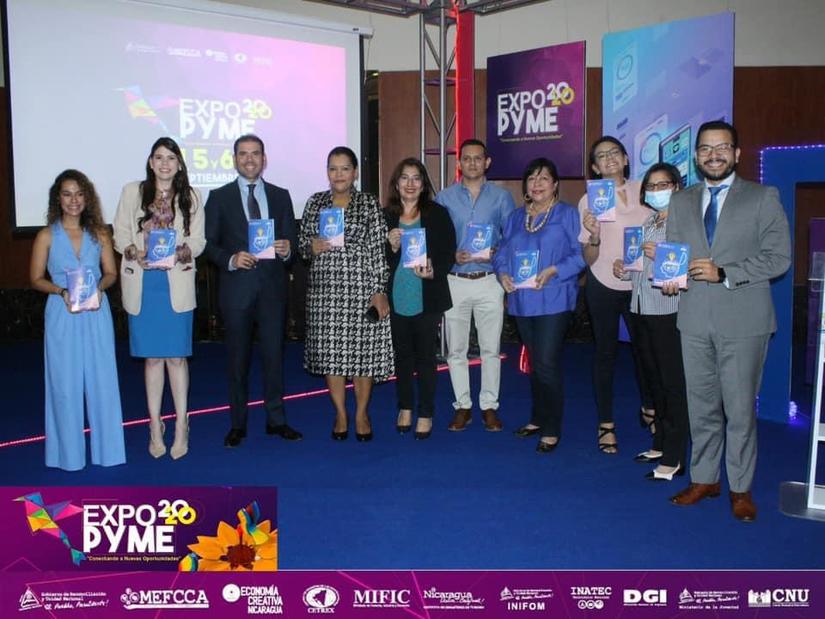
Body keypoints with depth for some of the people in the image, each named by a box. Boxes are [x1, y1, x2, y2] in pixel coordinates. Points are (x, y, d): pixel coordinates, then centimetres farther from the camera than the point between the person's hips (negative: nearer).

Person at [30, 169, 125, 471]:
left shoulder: (99, 233, 5)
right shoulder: (46, 236, 1)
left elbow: (111, 273, 8)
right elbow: (36, 279, 2)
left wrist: (99, 287, -13)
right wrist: (62, 291, -15)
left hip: (97, 315, 1)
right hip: (62, 316, -1)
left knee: (102, 381, 5)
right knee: (65, 384, 4)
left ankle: (106, 447, 17)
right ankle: (69, 451, 16)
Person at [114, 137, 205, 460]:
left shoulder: (191, 196, 6)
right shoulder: (132, 192, 7)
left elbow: (198, 239, 4)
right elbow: (120, 233, 7)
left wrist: (183, 251, -16)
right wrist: (134, 252, -13)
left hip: (177, 284, -1)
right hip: (142, 285, 1)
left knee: (176, 356, 1)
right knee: (152, 357, 6)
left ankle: (181, 426, 11)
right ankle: (155, 425, 16)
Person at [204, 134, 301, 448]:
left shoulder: (280, 196, 11)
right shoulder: (219, 197, 5)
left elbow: (290, 240, 10)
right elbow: (209, 243, 2)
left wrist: (287, 250, -13)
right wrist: (230, 259, -16)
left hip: (272, 284, 1)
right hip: (236, 286, -1)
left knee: (274, 353, 6)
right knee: (238, 357, 6)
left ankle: (276, 419, 17)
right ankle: (238, 424, 16)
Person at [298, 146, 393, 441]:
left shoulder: (369, 204, 1)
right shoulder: (315, 203, 9)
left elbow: (378, 251, -3)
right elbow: (301, 243, 15)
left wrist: (379, 291, -9)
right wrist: (312, 247, -8)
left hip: (361, 288, -2)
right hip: (325, 290, 3)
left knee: (363, 351, 2)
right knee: (330, 351, 6)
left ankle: (362, 413, 20)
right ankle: (340, 413, 22)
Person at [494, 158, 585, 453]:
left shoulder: (567, 214, -2)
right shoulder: (515, 217, 15)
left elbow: (580, 253, -10)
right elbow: (502, 252, 14)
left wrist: (553, 271, -22)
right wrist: (503, 273, -6)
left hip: (553, 300, -6)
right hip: (522, 300, 6)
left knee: (547, 364, -9)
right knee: (534, 363, 16)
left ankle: (551, 430, 4)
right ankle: (538, 419, 30)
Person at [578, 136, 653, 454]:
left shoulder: (644, 191, 1)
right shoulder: (589, 201, -6)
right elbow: (589, 259, -7)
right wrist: (594, 236, -27)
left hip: (640, 284, 2)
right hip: (604, 285, -2)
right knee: (605, 353, 7)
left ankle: (649, 408, 37)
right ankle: (606, 425, 18)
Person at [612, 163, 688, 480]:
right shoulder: (648, 224, 18)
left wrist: (662, 257, -24)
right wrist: (625, 271, 6)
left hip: (669, 313, -8)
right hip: (643, 310, 8)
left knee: (673, 384, -4)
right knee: (655, 381, 16)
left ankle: (674, 458, 1)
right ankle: (660, 444, 28)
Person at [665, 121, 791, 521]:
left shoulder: (763, 198, 1)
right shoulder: (681, 202, 14)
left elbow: (778, 257, -5)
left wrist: (724, 273, -15)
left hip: (743, 320, -3)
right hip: (695, 319, 4)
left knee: (740, 408, 1)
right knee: (701, 405, 11)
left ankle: (741, 489, 15)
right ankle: (704, 479, 25)